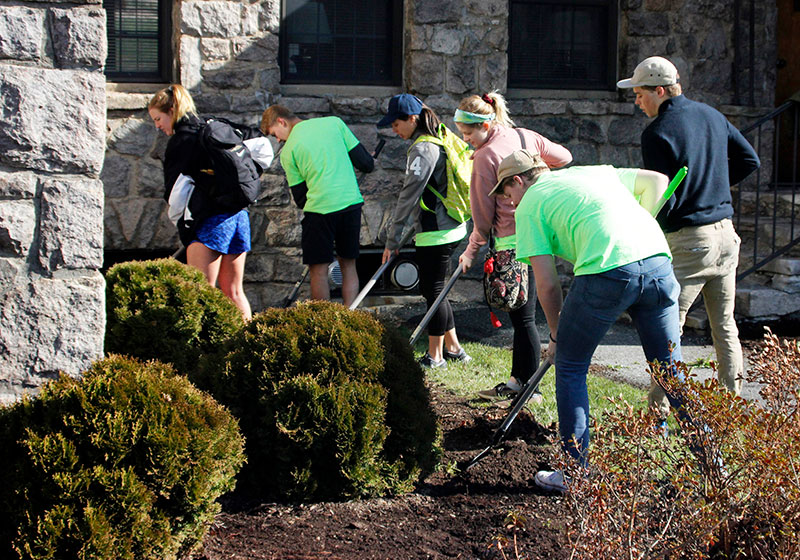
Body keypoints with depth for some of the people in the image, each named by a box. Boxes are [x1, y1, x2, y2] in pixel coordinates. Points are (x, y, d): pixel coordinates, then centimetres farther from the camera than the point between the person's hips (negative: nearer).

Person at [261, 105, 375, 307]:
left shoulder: (288, 150, 1)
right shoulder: (334, 122, 7)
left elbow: (300, 197, 4)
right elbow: (366, 164, 6)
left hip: (320, 207, -4)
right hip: (352, 201, 4)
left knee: (318, 269, 5)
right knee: (348, 264, 14)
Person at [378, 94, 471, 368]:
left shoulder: (423, 148, -18)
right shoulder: (441, 140, 13)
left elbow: (408, 196, -19)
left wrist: (392, 240, -15)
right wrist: (416, 229, 24)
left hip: (437, 233, -10)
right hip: (451, 227, 10)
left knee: (433, 290, -1)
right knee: (432, 288, 17)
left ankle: (435, 356, 8)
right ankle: (453, 347, 25)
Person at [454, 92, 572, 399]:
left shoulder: (485, 156, -13)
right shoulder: (526, 137, 6)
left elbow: (483, 214, -8)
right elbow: (564, 157, 21)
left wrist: (471, 250, 3)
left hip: (514, 243, -8)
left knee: (523, 318, -2)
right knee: (521, 314, 14)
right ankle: (517, 380, 21)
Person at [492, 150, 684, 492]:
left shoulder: (529, 206, 14)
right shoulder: (595, 172, 30)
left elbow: (547, 284, 9)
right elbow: (656, 180, 32)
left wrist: (556, 334, 21)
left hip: (606, 271, -6)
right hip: (658, 261, 6)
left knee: (570, 368, 12)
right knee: (670, 369, 16)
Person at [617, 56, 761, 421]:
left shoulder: (658, 132, -13)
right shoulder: (712, 116, 9)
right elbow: (750, 161, 16)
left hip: (689, 240, -7)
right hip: (726, 235, 7)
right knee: (724, 326, 16)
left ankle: (660, 413, -3)